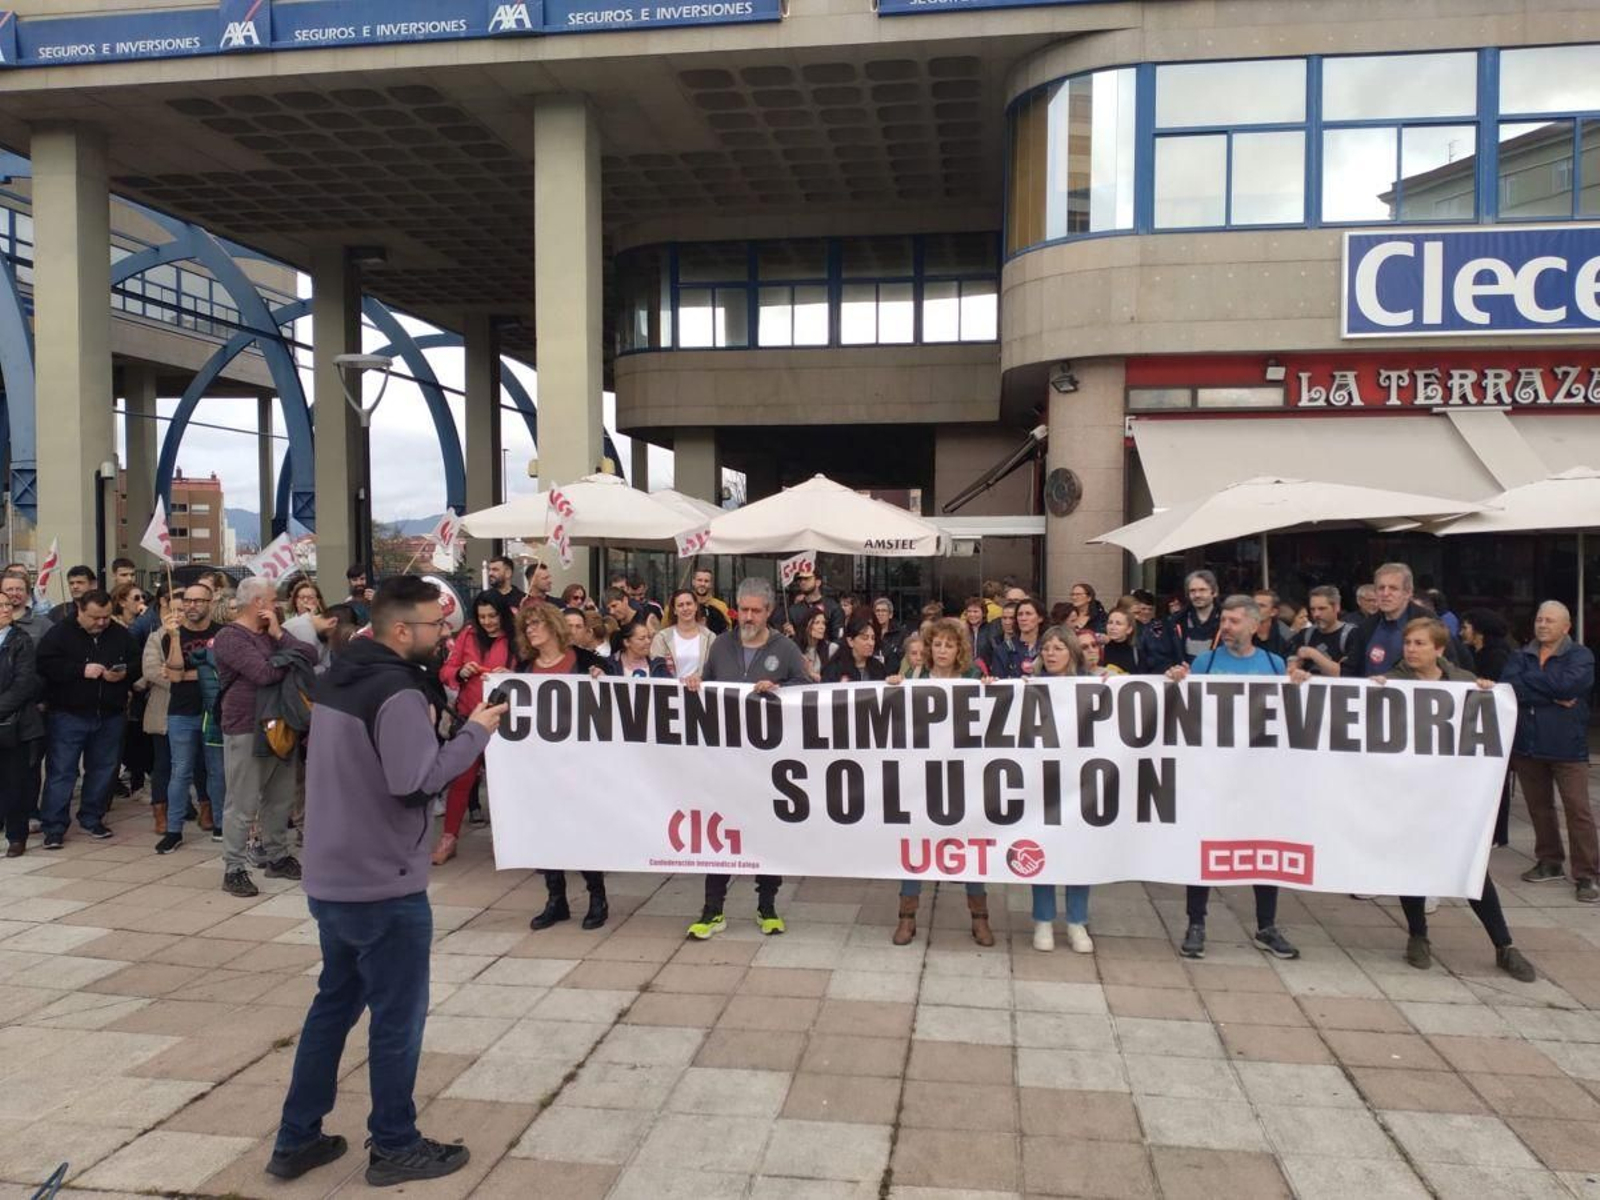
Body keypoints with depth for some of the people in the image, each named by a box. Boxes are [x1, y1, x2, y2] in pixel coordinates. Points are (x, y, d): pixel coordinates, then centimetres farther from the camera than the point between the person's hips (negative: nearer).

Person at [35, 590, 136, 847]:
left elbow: (136, 667, 8)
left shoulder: (120, 635, 6)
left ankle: (92, 818, 25)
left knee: (102, 769, 11)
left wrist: (123, 674, -13)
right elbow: (45, 664, -13)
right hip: (68, 716, -3)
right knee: (61, 771, -2)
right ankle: (54, 827, 5)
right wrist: (81, 670, -21)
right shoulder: (60, 633, -4)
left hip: (110, 717, 4)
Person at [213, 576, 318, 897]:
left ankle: (277, 857, 27)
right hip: (245, 731, -8)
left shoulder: (271, 632, 15)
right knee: (243, 805, -3)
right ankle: (234, 869, 5)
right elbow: (265, 673, -23)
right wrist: (294, 658, -6)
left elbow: (310, 656, 3)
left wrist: (279, 635, -9)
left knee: (280, 799, 15)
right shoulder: (230, 637, -11)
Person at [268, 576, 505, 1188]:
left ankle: (296, 1139, 29)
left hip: (331, 878, 9)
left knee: (334, 1003, 20)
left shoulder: (338, 678, 8)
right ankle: (394, 1147, 20)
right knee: (398, 1017, 6)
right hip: (384, 886, -9)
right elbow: (417, 780, -27)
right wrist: (474, 732, -17)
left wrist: (428, 724, 6)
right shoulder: (398, 693, -22)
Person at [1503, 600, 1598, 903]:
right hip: (1527, 745, 4)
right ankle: (1550, 862, 27)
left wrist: (1527, 681, -9)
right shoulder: (1520, 657, 8)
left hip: (1567, 746, -4)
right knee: (1539, 807, 14)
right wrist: (1553, 697, -17)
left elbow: (1569, 684, -21)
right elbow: (1507, 687, -10)